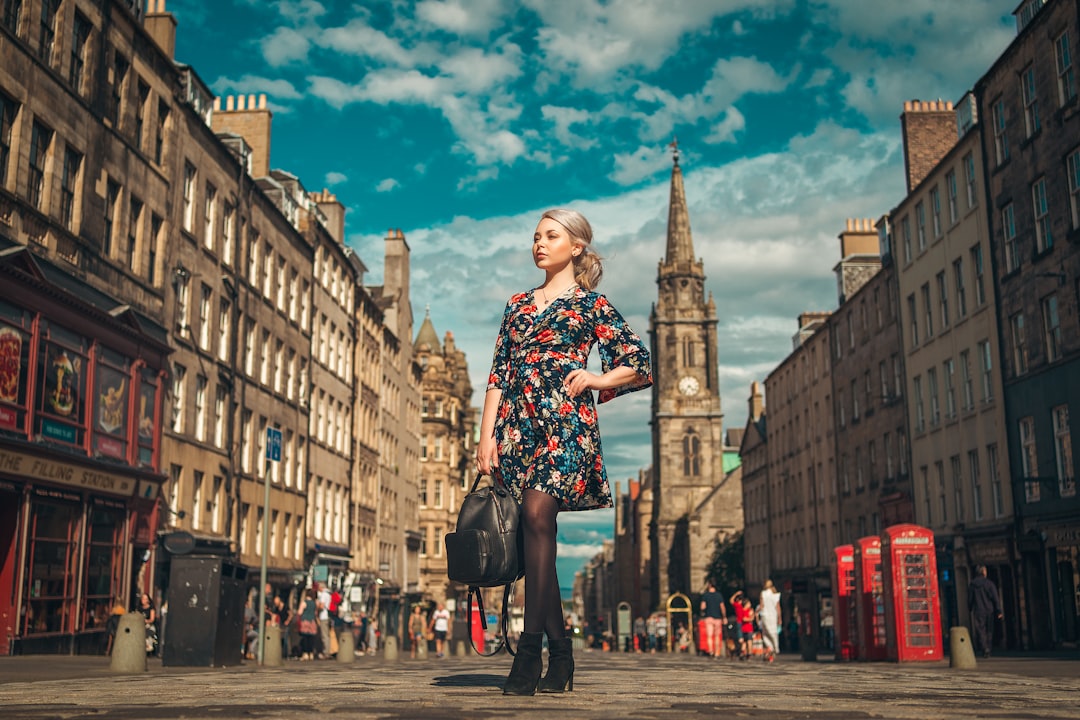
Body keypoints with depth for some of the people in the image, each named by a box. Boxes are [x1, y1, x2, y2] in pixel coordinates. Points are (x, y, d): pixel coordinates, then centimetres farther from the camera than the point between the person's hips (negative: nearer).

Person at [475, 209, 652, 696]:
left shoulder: (591, 303, 10)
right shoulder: (517, 303, 22)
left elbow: (640, 364, 10)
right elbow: (498, 374, 15)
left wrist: (592, 379, -5)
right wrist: (487, 436, 5)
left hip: (563, 419, -5)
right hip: (518, 423, 5)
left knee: (538, 515, -22)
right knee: (535, 531, 1)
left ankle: (529, 651, -21)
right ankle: (560, 656, 9)